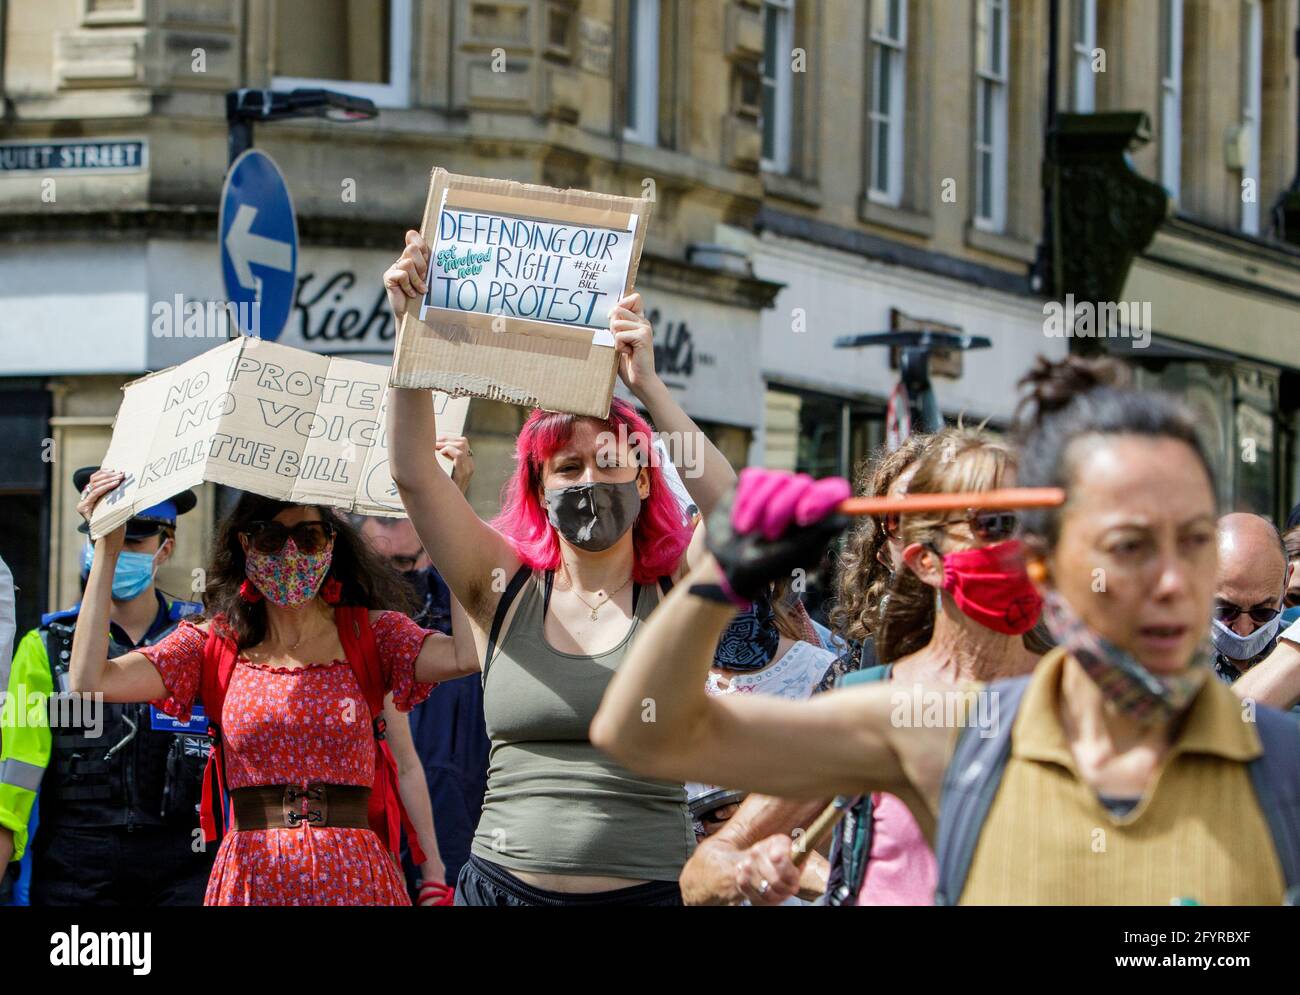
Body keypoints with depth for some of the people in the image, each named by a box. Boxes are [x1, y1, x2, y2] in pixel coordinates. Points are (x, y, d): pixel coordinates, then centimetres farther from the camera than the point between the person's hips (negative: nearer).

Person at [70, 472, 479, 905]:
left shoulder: (369, 634, 3)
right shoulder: (213, 645, 5)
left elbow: (467, 654, -17)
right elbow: (90, 682, -8)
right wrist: (107, 548, -5)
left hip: (353, 877, -1)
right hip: (250, 879, 1)